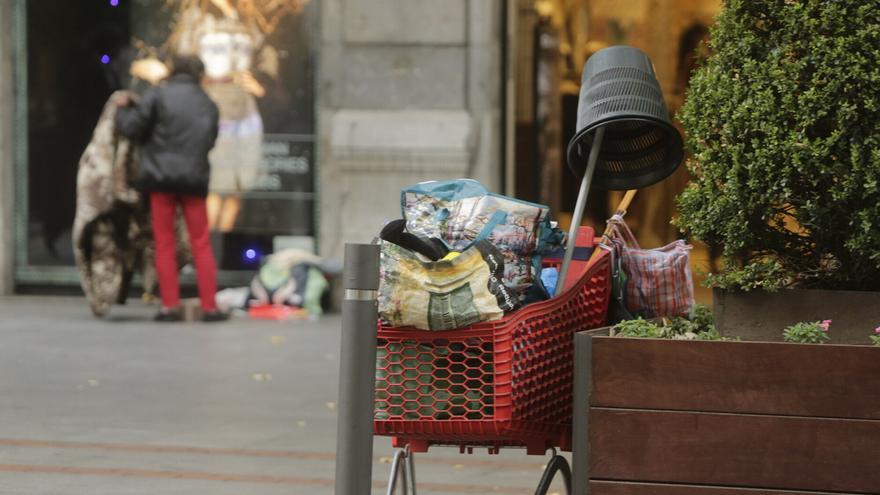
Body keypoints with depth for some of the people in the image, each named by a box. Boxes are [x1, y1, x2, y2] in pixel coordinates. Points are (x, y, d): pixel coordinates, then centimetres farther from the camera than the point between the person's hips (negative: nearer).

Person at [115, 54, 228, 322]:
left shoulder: (158, 95, -4)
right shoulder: (208, 105, 10)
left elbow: (132, 128, -7)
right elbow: (210, 140, 14)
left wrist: (123, 109, 13)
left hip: (162, 178, -3)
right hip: (195, 179, 3)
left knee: (165, 244, 4)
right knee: (201, 244, 7)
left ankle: (170, 306, 0)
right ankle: (209, 307, 6)